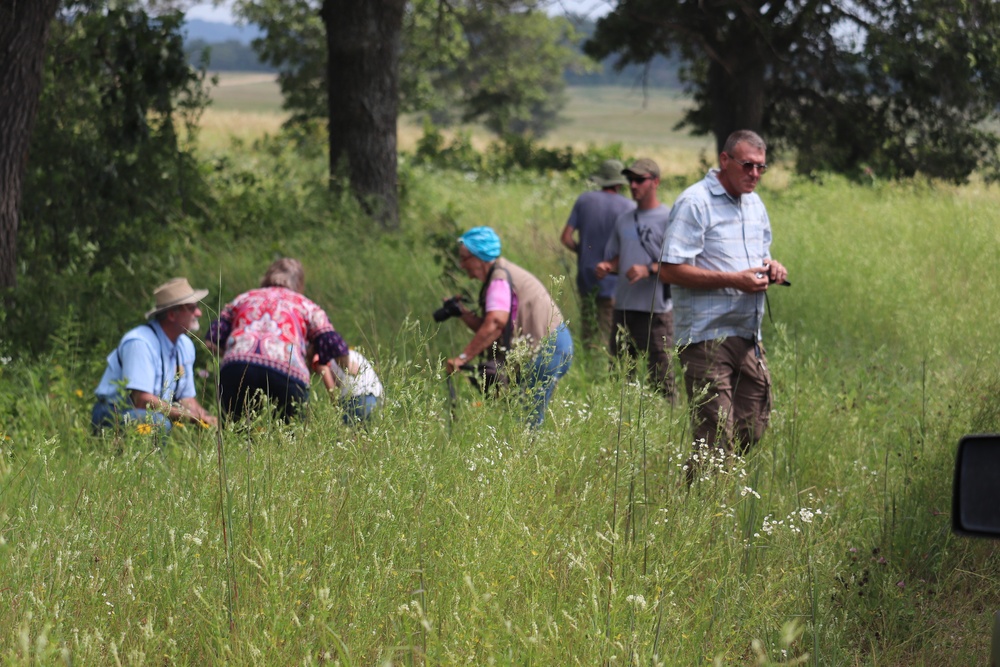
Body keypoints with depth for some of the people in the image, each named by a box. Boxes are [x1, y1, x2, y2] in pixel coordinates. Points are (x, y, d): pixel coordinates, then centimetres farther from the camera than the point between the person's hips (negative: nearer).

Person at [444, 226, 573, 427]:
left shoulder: (500, 279, -15)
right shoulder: (499, 275, 17)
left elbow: (495, 324, -31)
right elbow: (486, 327, 12)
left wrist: (463, 357, -33)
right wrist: (463, 312, -3)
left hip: (548, 350, -10)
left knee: (528, 419, -10)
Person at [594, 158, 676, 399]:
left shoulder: (668, 218, -4)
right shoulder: (624, 220, 17)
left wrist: (649, 270, -22)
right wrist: (607, 267, 3)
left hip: (655, 312, -7)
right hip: (623, 308, 7)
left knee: (661, 379, -8)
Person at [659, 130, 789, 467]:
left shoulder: (755, 204, 17)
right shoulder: (694, 203, -10)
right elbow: (670, 270, -17)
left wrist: (770, 267, 4)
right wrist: (733, 279, -20)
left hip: (748, 337, 8)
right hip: (707, 336, -8)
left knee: (752, 431, 7)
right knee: (716, 438, -10)